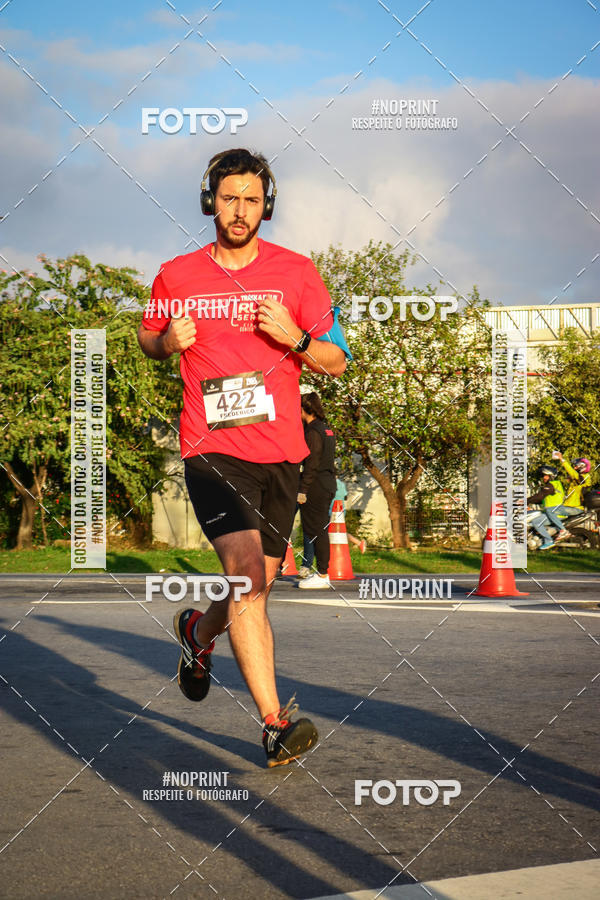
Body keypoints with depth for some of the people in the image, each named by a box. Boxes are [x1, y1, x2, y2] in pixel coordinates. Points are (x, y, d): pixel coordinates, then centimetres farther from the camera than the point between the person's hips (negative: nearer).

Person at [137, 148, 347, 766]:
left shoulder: (296, 273, 3)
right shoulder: (176, 276, 4)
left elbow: (337, 362, 5)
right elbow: (147, 339, 21)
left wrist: (294, 337, -15)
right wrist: (169, 341, -3)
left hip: (279, 453, 3)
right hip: (212, 451, -3)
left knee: (256, 587, 14)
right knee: (246, 574, -21)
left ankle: (199, 633, 49)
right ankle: (274, 725, -21)